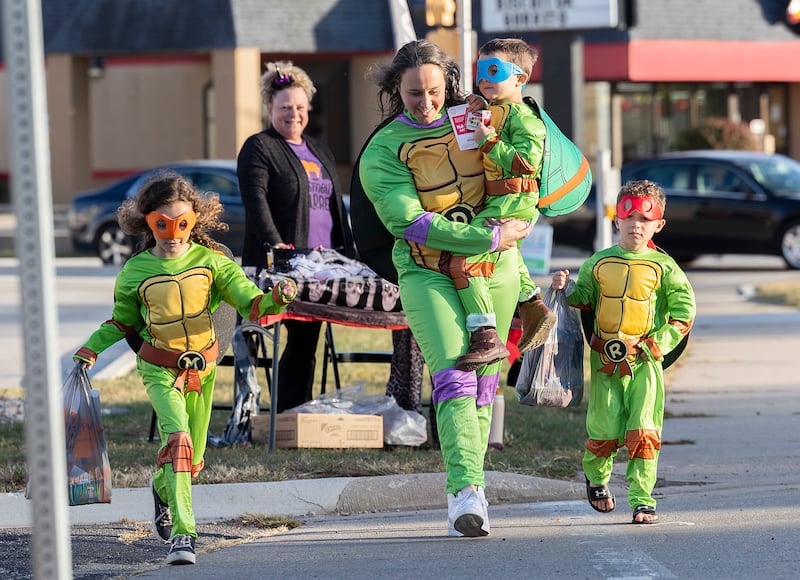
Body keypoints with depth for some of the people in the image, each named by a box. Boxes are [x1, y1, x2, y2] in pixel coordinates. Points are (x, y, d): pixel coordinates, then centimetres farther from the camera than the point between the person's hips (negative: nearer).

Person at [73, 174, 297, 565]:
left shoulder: (210, 261, -4)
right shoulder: (135, 271, -4)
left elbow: (251, 304, -9)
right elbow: (123, 323, 11)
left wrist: (276, 299, -29)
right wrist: (90, 349, 0)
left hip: (202, 368, 3)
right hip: (160, 370, -3)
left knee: (193, 457, 14)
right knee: (178, 439, -26)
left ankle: (162, 489, 51)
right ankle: (182, 532, -30)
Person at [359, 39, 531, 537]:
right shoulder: (382, 152, -6)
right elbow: (410, 222, -17)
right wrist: (490, 237, -19)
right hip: (427, 274, -4)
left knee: (483, 382, 4)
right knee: (453, 376, -19)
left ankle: (471, 483, 11)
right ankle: (466, 490, -30)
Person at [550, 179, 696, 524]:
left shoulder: (663, 267, 1)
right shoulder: (598, 263, 7)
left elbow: (684, 309, 2)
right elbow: (585, 300, 16)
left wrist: (659, 343, -8)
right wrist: (568, 288, -5)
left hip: (645, 362, -1)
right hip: (605, 360, 1)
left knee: (643, 431, -8)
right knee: (605, 430, -1)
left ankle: (642, 500, -1)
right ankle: (596, 477, 29)